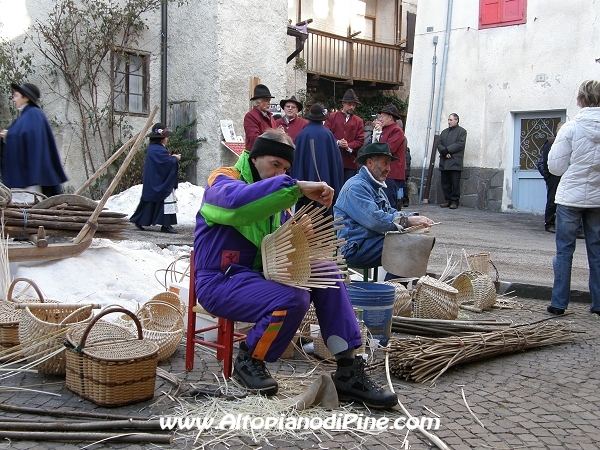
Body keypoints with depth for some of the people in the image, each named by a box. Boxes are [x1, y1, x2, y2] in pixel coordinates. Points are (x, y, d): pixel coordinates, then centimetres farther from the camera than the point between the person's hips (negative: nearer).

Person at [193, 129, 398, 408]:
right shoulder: (223, 181, -9)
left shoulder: (275, 194, 16)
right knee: (293, 299, -30)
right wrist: (297, 187, -39)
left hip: (261, 275, 8)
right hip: (221, 281, -8)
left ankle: (348, 372, -11)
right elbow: (237, 203, -35)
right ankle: (249, 360, -3)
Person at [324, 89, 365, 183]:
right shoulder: (332, 117, 7)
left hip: (350, 162, 2)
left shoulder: (359, 121, 11)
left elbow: (360, 140, 4)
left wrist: (348, 146, -13)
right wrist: (337, 143, -15)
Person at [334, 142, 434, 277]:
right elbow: (375, 220, -25)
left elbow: (390, 212, 17)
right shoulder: (356, 187, -14)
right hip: (355, 249, -10)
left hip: (372, 241, 10)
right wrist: (408, 220, -24)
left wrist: (413, 217, -3)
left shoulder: (376, 187, 21)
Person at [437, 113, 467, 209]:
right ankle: (447, 200, 12)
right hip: (444, 162, 5)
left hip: (455, 162, -5)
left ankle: (454, 201, -1)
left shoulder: (462, 131, 5)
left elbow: (460, 144, -9)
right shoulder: (444, 132, 22)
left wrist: (447, 150, -12)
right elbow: (439, 144, 12)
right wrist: (444, 152, -8)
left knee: (455, 183, -6)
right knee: (445, 183, 5)